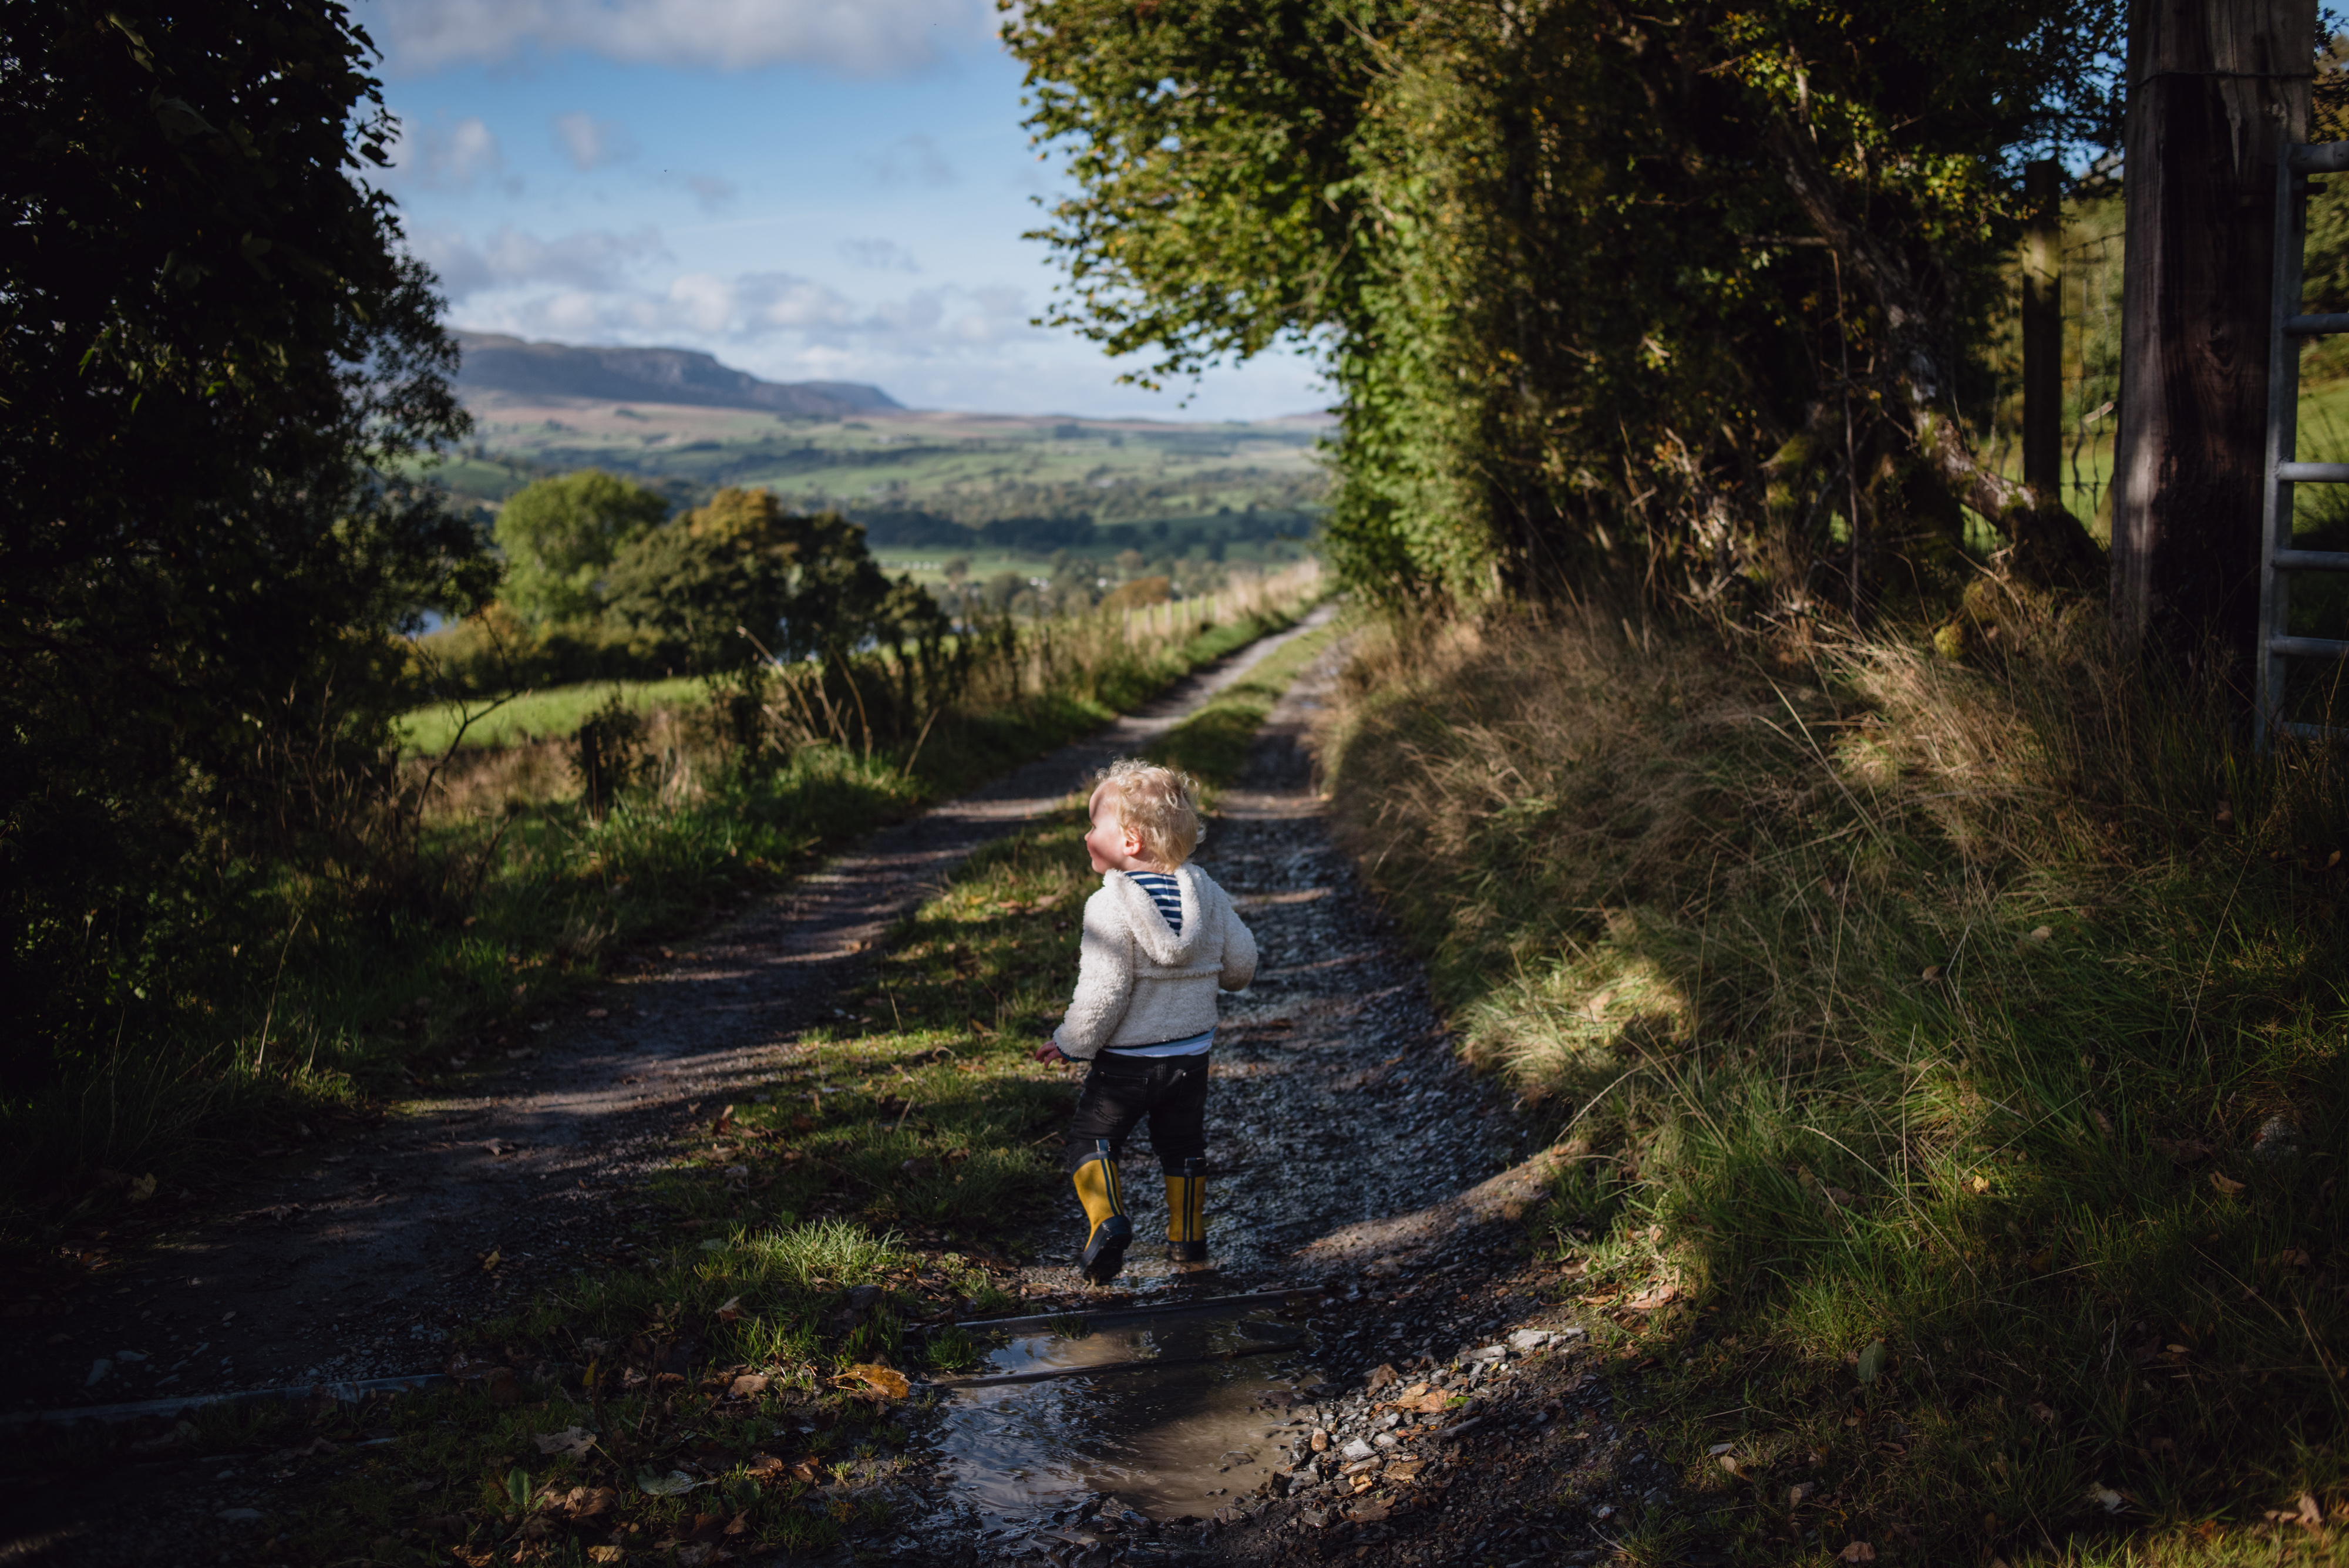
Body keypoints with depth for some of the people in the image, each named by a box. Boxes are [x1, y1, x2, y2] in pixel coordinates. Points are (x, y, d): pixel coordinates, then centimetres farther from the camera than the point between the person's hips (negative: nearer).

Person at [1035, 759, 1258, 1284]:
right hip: (1193, 1051, 6)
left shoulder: (1110, 907, -22)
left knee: (1092, 1137, 9)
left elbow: (1103, 994, -24)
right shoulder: (1205, 891, -3)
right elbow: (1242, 963, 5)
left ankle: (1106, 1218, -11)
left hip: (1127, 1059, -5)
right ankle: (1187, 1236, 28)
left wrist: (1070, 1044, -9)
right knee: (1183, 1142, 21)